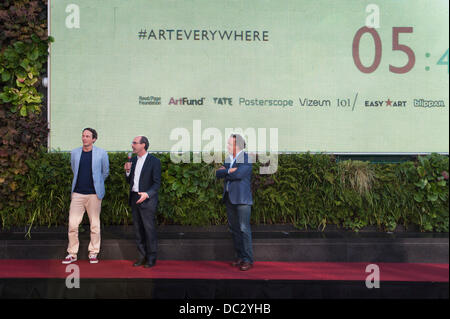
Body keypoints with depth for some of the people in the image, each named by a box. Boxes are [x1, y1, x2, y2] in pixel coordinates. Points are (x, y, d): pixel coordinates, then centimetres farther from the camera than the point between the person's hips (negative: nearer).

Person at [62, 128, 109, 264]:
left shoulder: (101, 153, -2)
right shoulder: (74, 153, 6)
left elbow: (105, 172, 11)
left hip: (94, 194, -2)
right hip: (77, 193, 2)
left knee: (95, 225, 4)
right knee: (72, 224, 0)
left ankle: (93, 253, 17)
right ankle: (72, 253, 12)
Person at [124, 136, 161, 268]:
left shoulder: (154, 161, -8)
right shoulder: (133, 160, 11)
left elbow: (157, 183, -11)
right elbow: (129, 181, 17)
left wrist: (147, 194, -26)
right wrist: (127, 171, -2)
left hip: (147, 199, -6)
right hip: (134, 199, 7)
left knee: (149, 229, -1)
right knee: (138, 229, 11)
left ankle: (151, 257, 10)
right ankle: (143, 256, 21)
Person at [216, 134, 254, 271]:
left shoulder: (247, 158, -6)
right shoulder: (228, 159, 16)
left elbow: (238, 174, -20)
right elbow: (218, 173, 4)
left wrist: (225, 172, -5)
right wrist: (229, 171, -13)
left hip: (242, 198, -7)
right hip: (229, 198, 7)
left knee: (244, 228, -7)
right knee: (234, 229, 8)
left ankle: (248, 259, -1)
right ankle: (240, 257, 17)